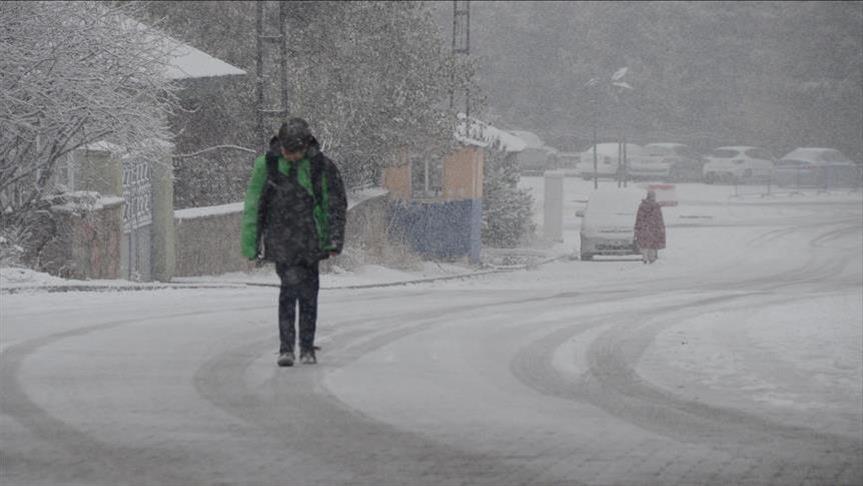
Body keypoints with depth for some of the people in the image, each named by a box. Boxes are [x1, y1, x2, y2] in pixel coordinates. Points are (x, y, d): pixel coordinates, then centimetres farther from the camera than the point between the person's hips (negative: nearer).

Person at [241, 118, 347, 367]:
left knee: (309, 292, 5)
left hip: (310, 241, 2)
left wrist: (335, 239, -1)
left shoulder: (321, 166, -1)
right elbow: (253, 207, 4)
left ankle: (307, 348, 16)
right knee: (290, 285, -16)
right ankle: (286, 348, -15)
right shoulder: (266, 164, -3)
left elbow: (336, 205, 6)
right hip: (280, 239, -2)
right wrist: (250, 243, 4)